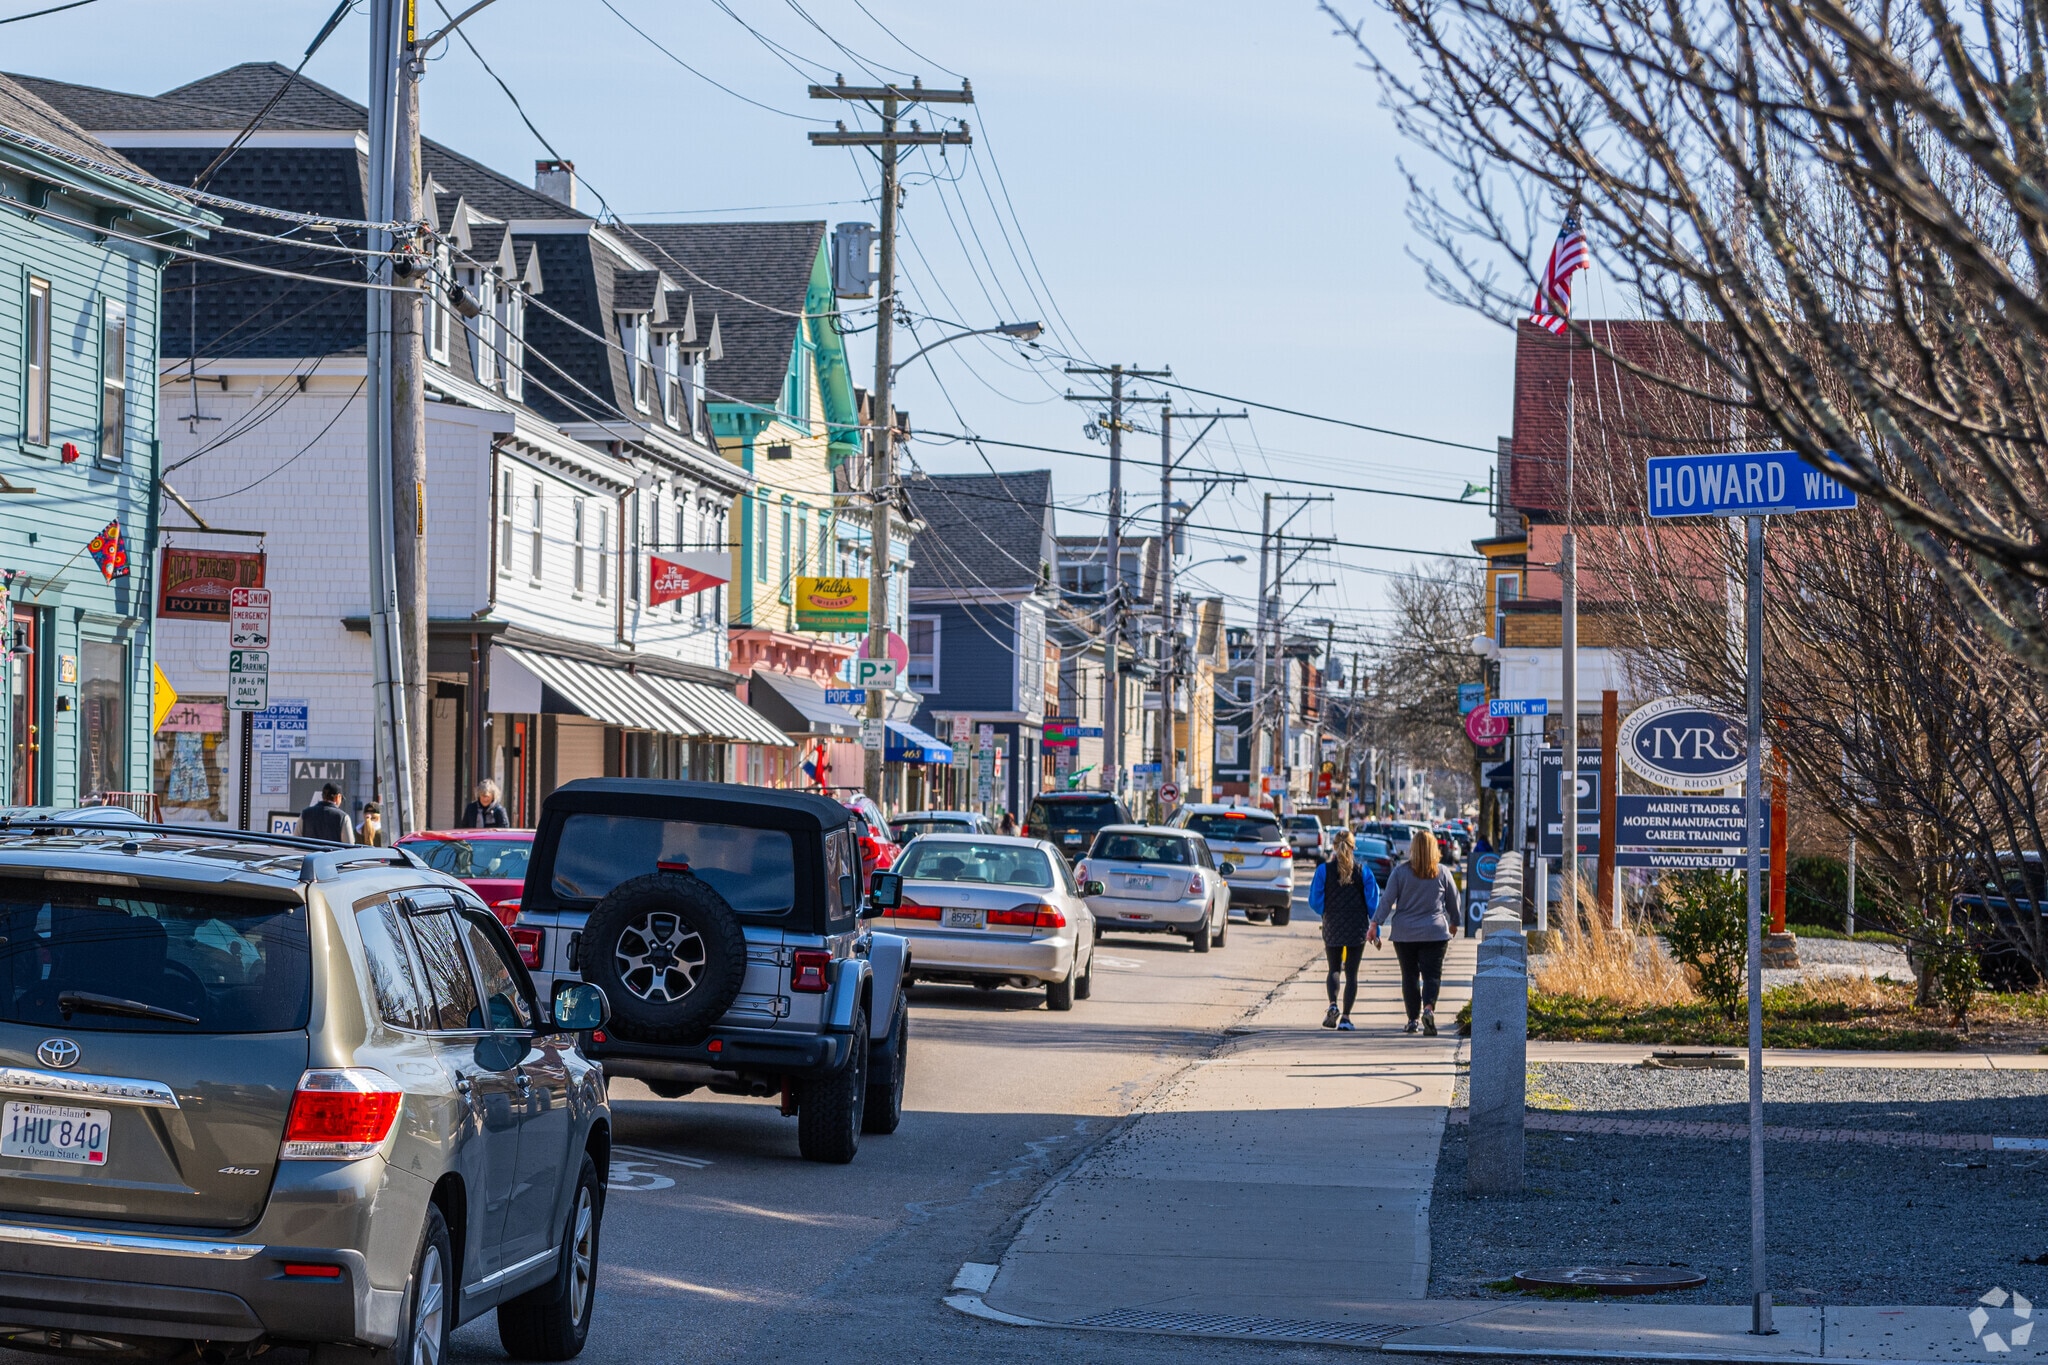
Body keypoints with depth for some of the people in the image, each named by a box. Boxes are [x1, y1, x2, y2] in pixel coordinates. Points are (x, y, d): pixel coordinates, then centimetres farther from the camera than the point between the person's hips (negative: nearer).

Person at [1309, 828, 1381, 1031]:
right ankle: (1345, 1017, 2)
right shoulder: (1363, 872, -6)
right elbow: (1373, 903, -4)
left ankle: (1333, 1005, -10)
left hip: (1332, 927, 0)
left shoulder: (1324, 870, -7)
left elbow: (1315, 901, -5)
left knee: (1334, 970, 15)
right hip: (1357, 928, 0)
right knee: (1352, 973, 8)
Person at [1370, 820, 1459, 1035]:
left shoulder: (1401, 872, -3)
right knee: (1432, 975, -1)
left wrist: (1375, 924, -1)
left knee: (1410, 975, 9)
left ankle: (1413, 1020, 9)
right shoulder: (1443, 873, 0)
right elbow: (1453, 901, 11)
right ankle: (1429, 1008, -26)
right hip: (1435, 932, 0)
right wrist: (1453, 922, 28)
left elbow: (1387, 900, -6)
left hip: (1404, 933, 0)